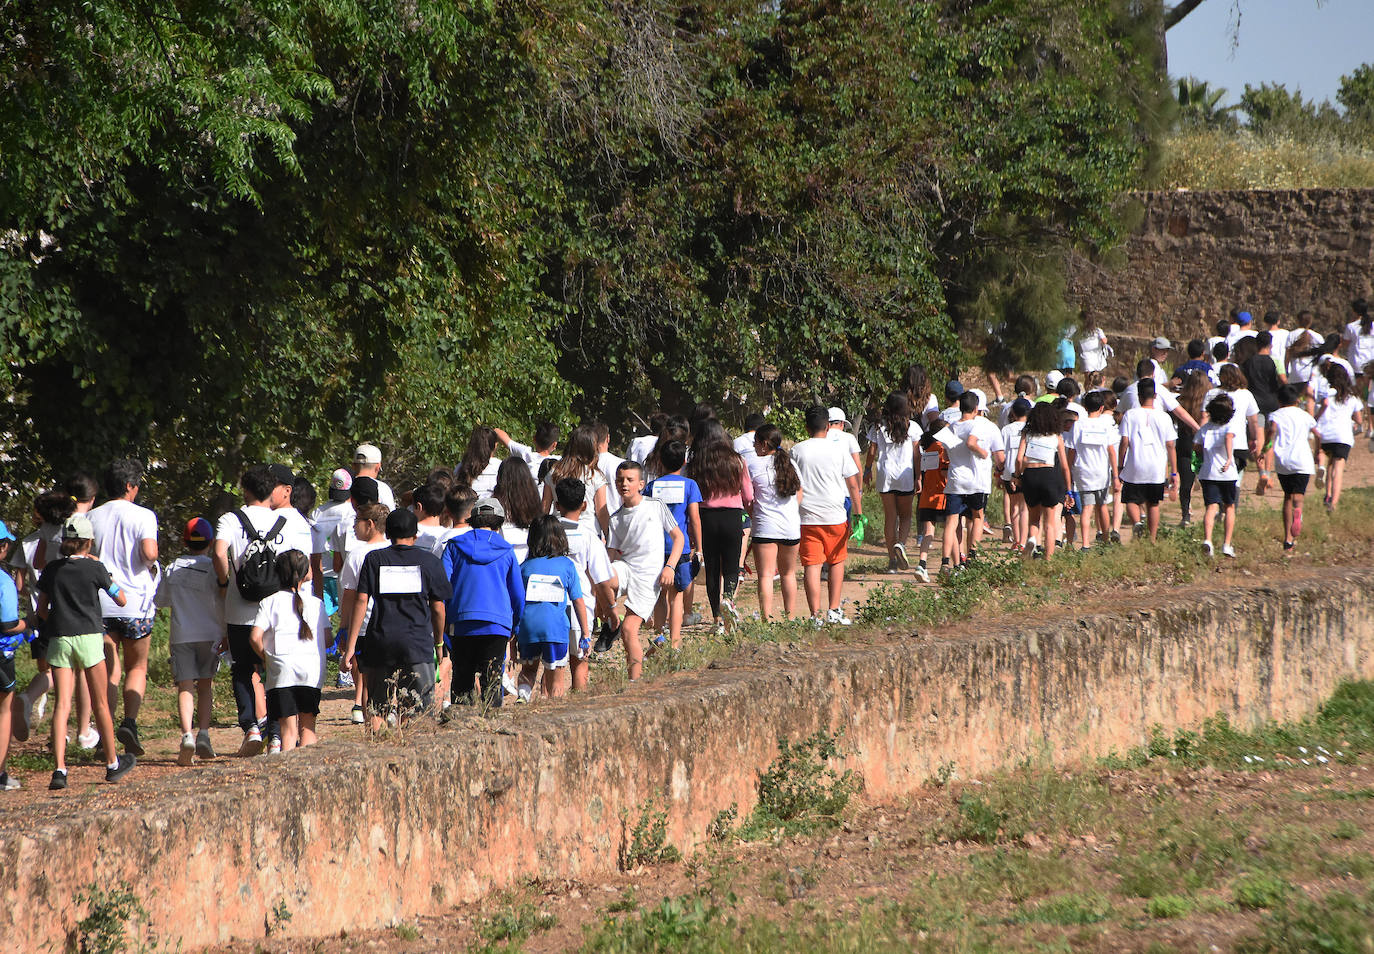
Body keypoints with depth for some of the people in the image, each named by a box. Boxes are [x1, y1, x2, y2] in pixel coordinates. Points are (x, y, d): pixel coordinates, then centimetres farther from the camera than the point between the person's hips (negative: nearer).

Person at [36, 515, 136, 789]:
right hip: (89, 637, -2)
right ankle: (112, 764, 23)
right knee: (100, 704, 11)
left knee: (62, 705, -4)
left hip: (59, 640, 2)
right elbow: (121, 600, 6)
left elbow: (42, 609, 11)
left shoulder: (52, 570, 5)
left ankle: (59, 769, -18)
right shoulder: (95, 569, -4)